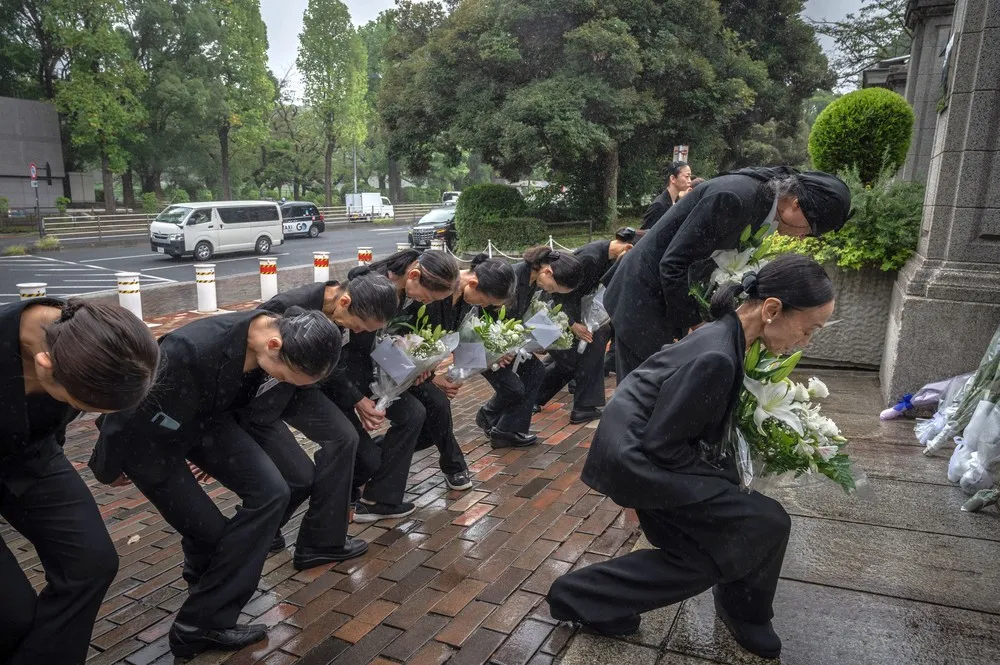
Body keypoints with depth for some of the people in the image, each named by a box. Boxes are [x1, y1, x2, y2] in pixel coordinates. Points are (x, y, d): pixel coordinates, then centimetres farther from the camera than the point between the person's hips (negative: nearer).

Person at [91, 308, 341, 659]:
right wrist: (108, 468, -4)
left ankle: (202, 622, 12)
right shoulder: (190, 351, -41)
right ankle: (200, 625, 19)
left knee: (271, 493, -9)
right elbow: (129, 412, -23)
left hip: (207, 417, 6)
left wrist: (225, 456, 18)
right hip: (146, 434, -5)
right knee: (209, 530, -8)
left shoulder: (280, 338, -19)